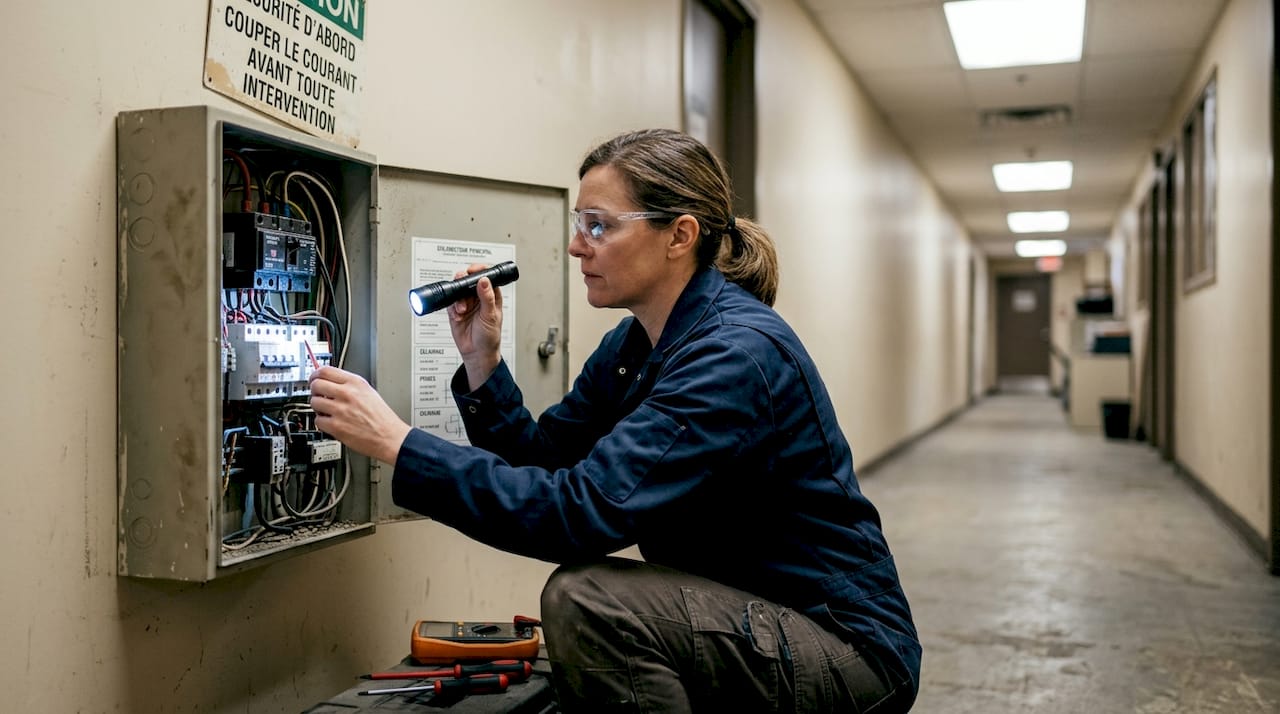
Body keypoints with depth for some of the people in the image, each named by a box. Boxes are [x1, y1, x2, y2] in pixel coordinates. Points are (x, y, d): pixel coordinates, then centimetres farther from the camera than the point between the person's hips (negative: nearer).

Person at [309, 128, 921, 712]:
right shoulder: (631, 345, 4)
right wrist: (481, 360, -6)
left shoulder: (738, 354, -24)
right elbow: (540, 459, 6)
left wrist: (397, 445, -30)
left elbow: (584, 510, -32)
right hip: (742, 620, 9)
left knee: (585, 599, -25)